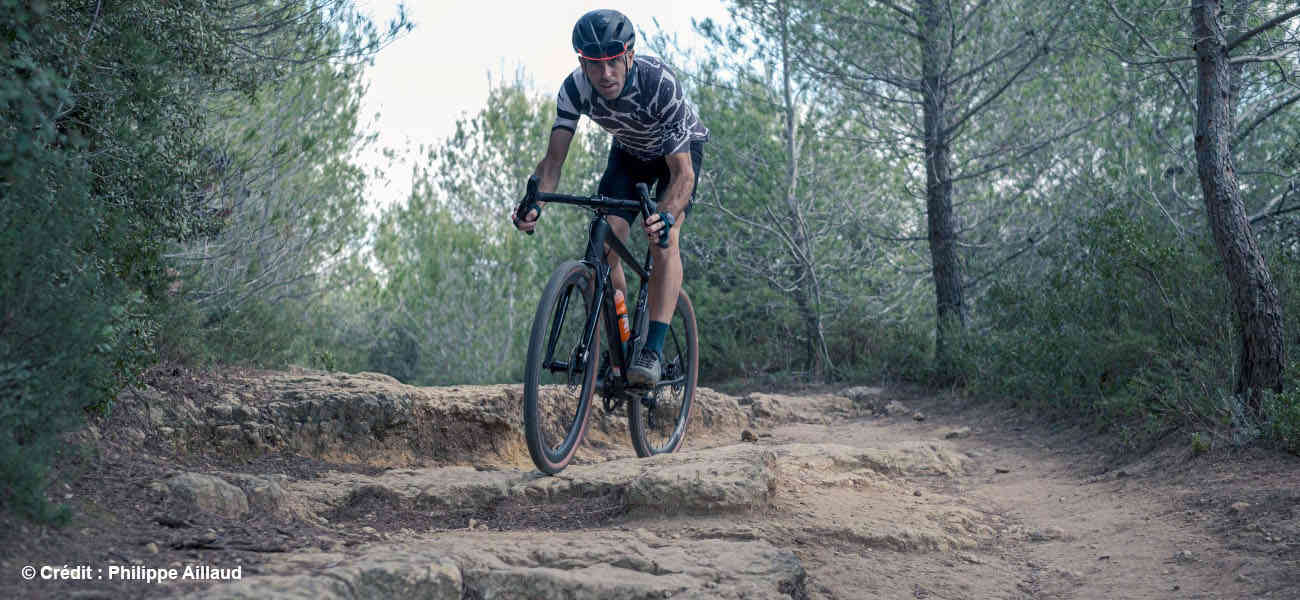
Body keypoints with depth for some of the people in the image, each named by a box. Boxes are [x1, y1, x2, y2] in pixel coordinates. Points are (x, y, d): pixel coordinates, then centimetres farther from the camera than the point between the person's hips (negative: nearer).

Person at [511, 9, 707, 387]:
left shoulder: (659, 83, -40)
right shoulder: (575, 89, -28)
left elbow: (682, 172, -42)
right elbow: (554, 157, -29)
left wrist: (666, 217, -62)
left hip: (680, 147, -4)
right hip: (629, 151, 4)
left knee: (663, 237, -26)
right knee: (606, 243, -13)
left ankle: (652, 352, -28)